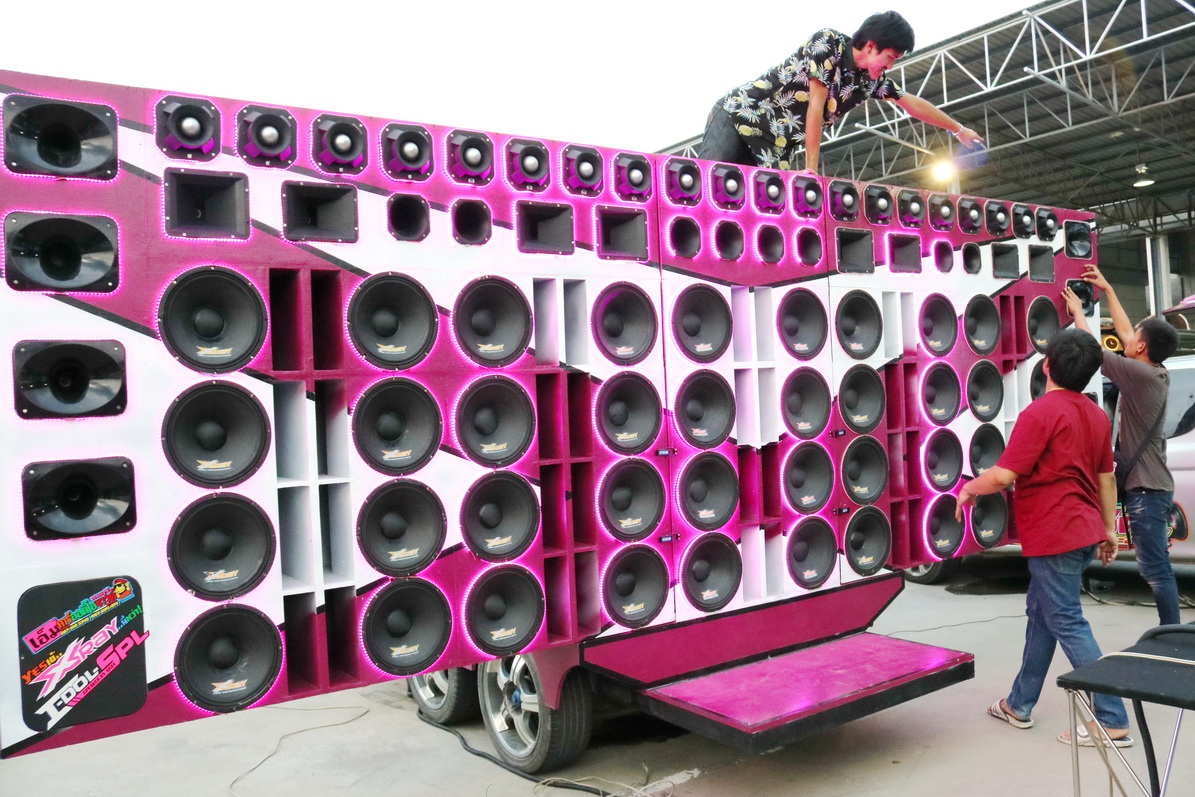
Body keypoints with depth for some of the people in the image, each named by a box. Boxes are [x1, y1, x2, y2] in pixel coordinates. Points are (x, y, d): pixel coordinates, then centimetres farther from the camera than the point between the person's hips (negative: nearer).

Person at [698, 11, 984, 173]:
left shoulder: (872, 80, 7)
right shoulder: (828, 42, -14)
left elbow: (913, 103, 19)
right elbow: (817, 104, -18)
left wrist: (959, 130, 27)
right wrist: (812, 168, -19)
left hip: (778, 146, 7)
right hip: (738, 115, -6)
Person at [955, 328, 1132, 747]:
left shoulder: (1041, 413, -18)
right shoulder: (1096, 415, 9)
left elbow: (1004, 475, -21)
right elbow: (1106, 477, 15)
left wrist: (970, 488, -3)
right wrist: (1108, 529, 23)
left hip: (1055, 536, -9)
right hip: (1084, 532, 9)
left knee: (1067, 624, -1)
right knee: (1040, 612, 18)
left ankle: (1112, 722, 3)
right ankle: (1019, 704, 28)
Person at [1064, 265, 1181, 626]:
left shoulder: (1139, 374, -17)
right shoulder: (1158, 374, 8)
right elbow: (1123, 332, 19)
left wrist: (1078, 311, 9)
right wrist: (1107, 289, 26)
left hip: (1145, 488, -10)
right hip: (1152, 486, 10)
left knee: (1155, 568, -6)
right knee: (1157, 566, 15)